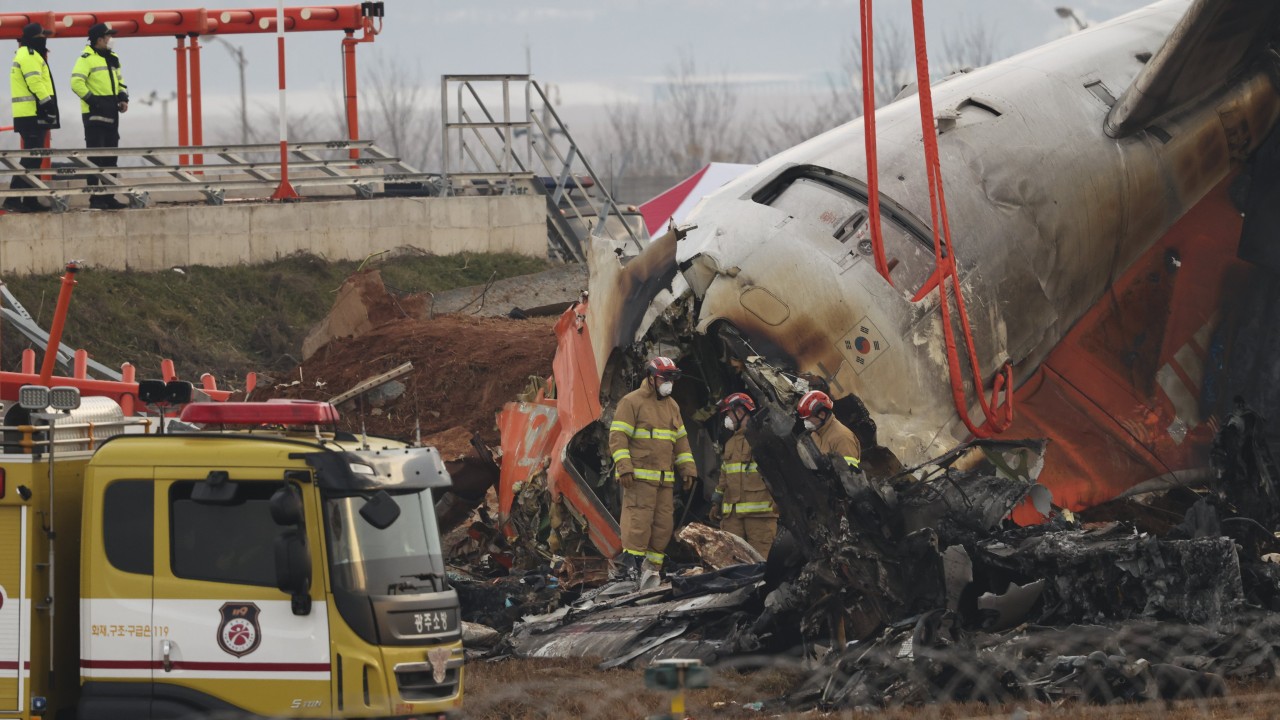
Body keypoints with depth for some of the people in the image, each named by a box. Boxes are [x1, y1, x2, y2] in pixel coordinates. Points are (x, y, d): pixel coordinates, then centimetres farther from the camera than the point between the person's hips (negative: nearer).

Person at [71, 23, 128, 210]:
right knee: (95, 157, -8)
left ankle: (109, 197, 16)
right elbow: (76, 83, -18)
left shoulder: (112, 59, 16)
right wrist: (92, 100, -22)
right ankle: (95, 198, -7)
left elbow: (120, 80, 26)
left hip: (111, 114, 8)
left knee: (110, 157, 10)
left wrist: (123, 98, 9)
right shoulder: (87, 59, -10)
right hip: (94, 115, -8)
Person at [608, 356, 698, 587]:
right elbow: (618, 436, -9)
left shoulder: (671, 406, 20)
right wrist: (624, 467, -18)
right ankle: (631, 563, -13)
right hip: (639, 475, -7)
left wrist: (688, 469, 15)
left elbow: (681, 440, 24)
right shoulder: (632, 402, -3)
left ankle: (651, 567, 5)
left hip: (665, 478, 7)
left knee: (664, 522, 2)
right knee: (639, 518, -15)